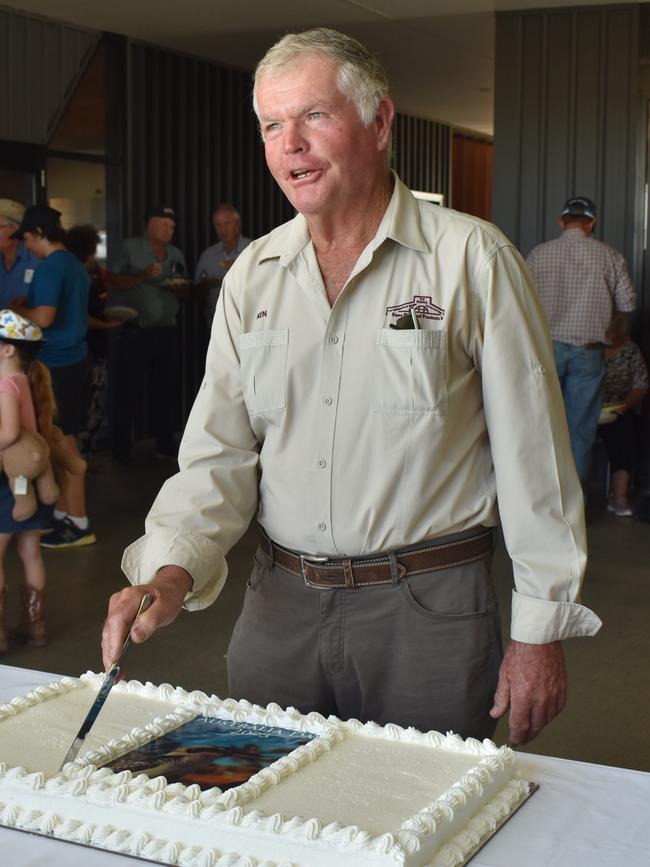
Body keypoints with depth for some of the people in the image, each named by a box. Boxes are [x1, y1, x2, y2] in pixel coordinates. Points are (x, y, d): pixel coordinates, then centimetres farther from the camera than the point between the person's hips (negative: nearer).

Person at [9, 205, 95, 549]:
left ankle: (78, 524, 3)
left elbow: (44, 318, -25)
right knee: (62, 439, 14)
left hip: (56, 363, -9)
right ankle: (62, 514, 22)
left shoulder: (49, 267, -16)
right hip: (72, 358, 9)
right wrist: (29, 304, 14)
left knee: (63, 441, -3)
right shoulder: (75, 264, 13)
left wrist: (18, 309, -7)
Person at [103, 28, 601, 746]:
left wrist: (539, 632, -6)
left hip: (430, 608, -3)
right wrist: (173, 568, -12)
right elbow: (220, 452, 5)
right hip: (278, 605, 4)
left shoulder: (471, 259, -7)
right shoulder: (252, 275, 6)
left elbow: (533, 459, -6)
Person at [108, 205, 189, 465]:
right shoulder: (130, 248, -2)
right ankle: (121, 448, 2)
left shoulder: (176, 254, 15)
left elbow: (184, 289, 19)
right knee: (127, 390, -3)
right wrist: (143, 275, -21)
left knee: (166, 388, 9)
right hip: (132, 331, -5)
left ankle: (166, 443, 19)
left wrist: (180, 288, -4)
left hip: (166, 331, 5)